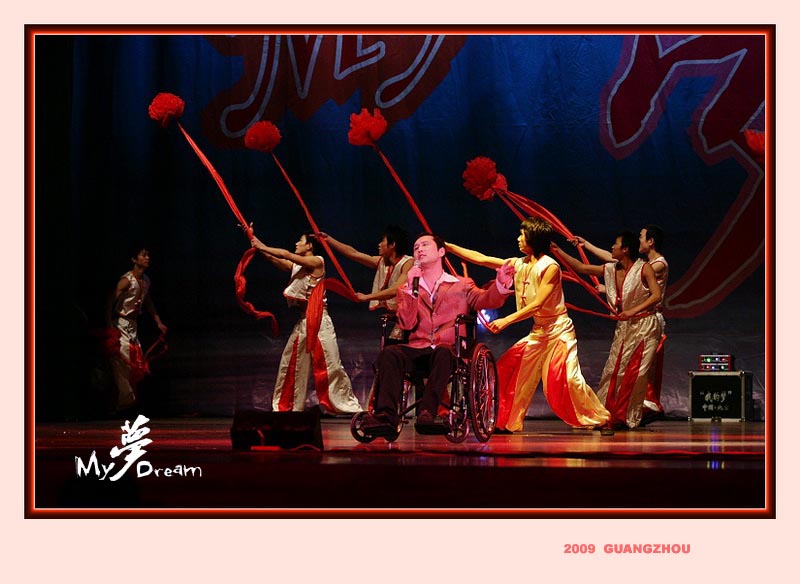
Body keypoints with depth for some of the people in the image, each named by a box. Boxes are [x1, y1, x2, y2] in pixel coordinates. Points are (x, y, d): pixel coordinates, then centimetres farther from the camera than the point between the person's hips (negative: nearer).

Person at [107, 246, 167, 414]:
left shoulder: (146, 281, 8)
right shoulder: (126, 280, -17)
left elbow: (147, 302, 25)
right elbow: (111, 302, -22)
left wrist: (158, 322, 23)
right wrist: (110, 326, -30)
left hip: (133, 324, 8)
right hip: (120, 324, -8)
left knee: (137, 363, 5)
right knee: (122, 360, -12)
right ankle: (124, 401, -9)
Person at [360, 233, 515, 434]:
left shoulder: (462, 285, 18)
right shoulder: (406, 289, 22)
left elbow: (486, 300, -2)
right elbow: (407, 324, 5)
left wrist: (501, 284, -23)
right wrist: (411, 289, -4)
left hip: (449, 351, -2)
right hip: (417, 350, 2)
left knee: (443, 354, -38)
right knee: (389, 353, -30)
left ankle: (427, 413, -51)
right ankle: (385, 416, -45)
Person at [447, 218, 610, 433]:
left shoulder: (550, 267, -16)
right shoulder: (519, 265, 5)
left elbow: (537, 304, -22)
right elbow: (481, 259, 7)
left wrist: (506, 321, -27)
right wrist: (447, 246, 4)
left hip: (559, 330, -8)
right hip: (538, 331, 8)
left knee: (567, 379, -17)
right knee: (509, 370, 3)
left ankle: (599, 419, -6)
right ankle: (507, 423, 12)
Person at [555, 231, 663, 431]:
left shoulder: (644, 268, -9)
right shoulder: (610, 270, 7)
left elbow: (657, 296, -15)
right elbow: (581, 267, 12)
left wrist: (632, 311, -21)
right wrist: (557, 251, 8)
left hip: (644, 326, -6)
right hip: (624, 327, 6)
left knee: (635, 373, -6)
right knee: (613, 371, 3)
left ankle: (623, 418, 0)